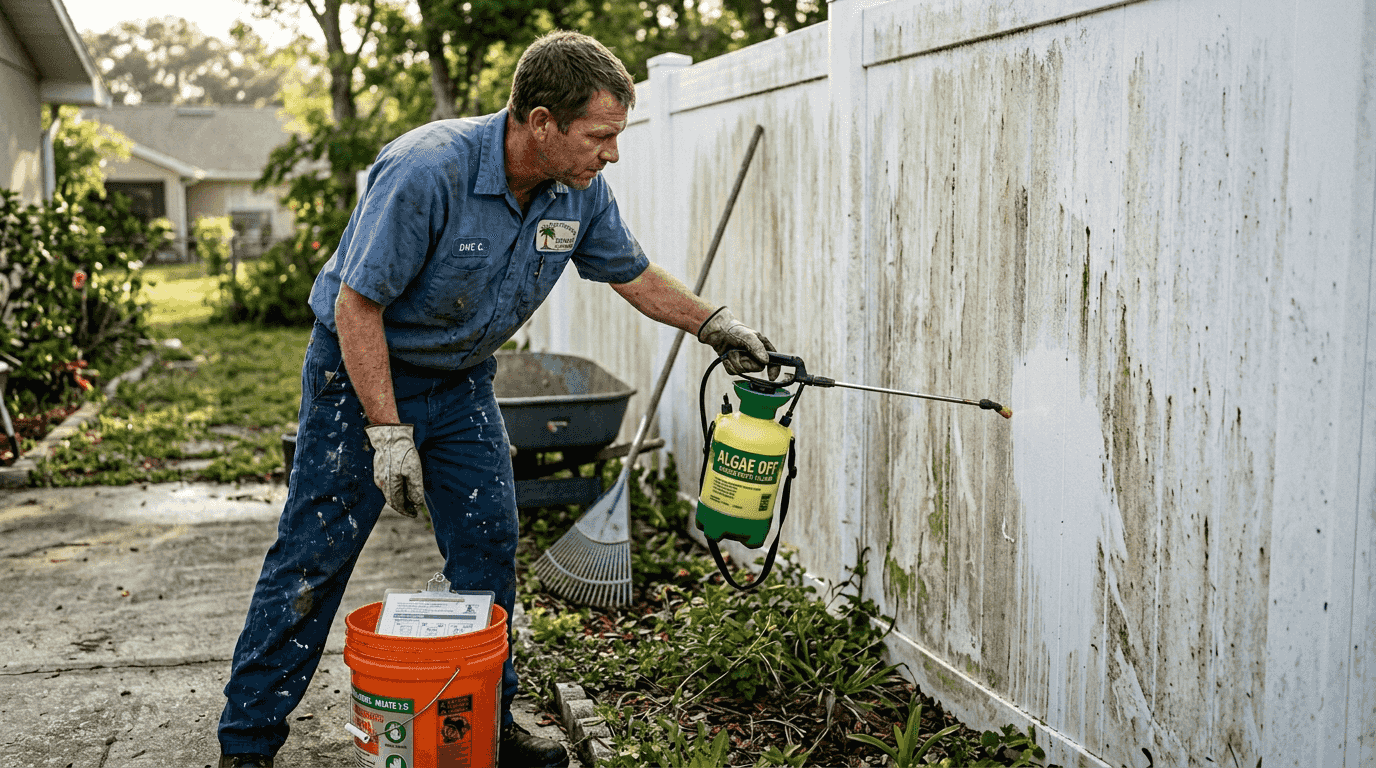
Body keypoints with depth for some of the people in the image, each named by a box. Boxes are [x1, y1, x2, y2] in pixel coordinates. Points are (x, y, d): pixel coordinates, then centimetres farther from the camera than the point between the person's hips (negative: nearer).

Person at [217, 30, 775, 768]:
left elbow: (634, 273, 8)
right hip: (363, 371, -6)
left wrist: (716, 324, 0)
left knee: (489, 549, 5)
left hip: (461, 380, 6)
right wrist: (387, 431, -25)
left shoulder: (580, 193, -10)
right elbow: (356, 304, -26)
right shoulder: (426, 171, -31)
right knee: (313, 558, -1)